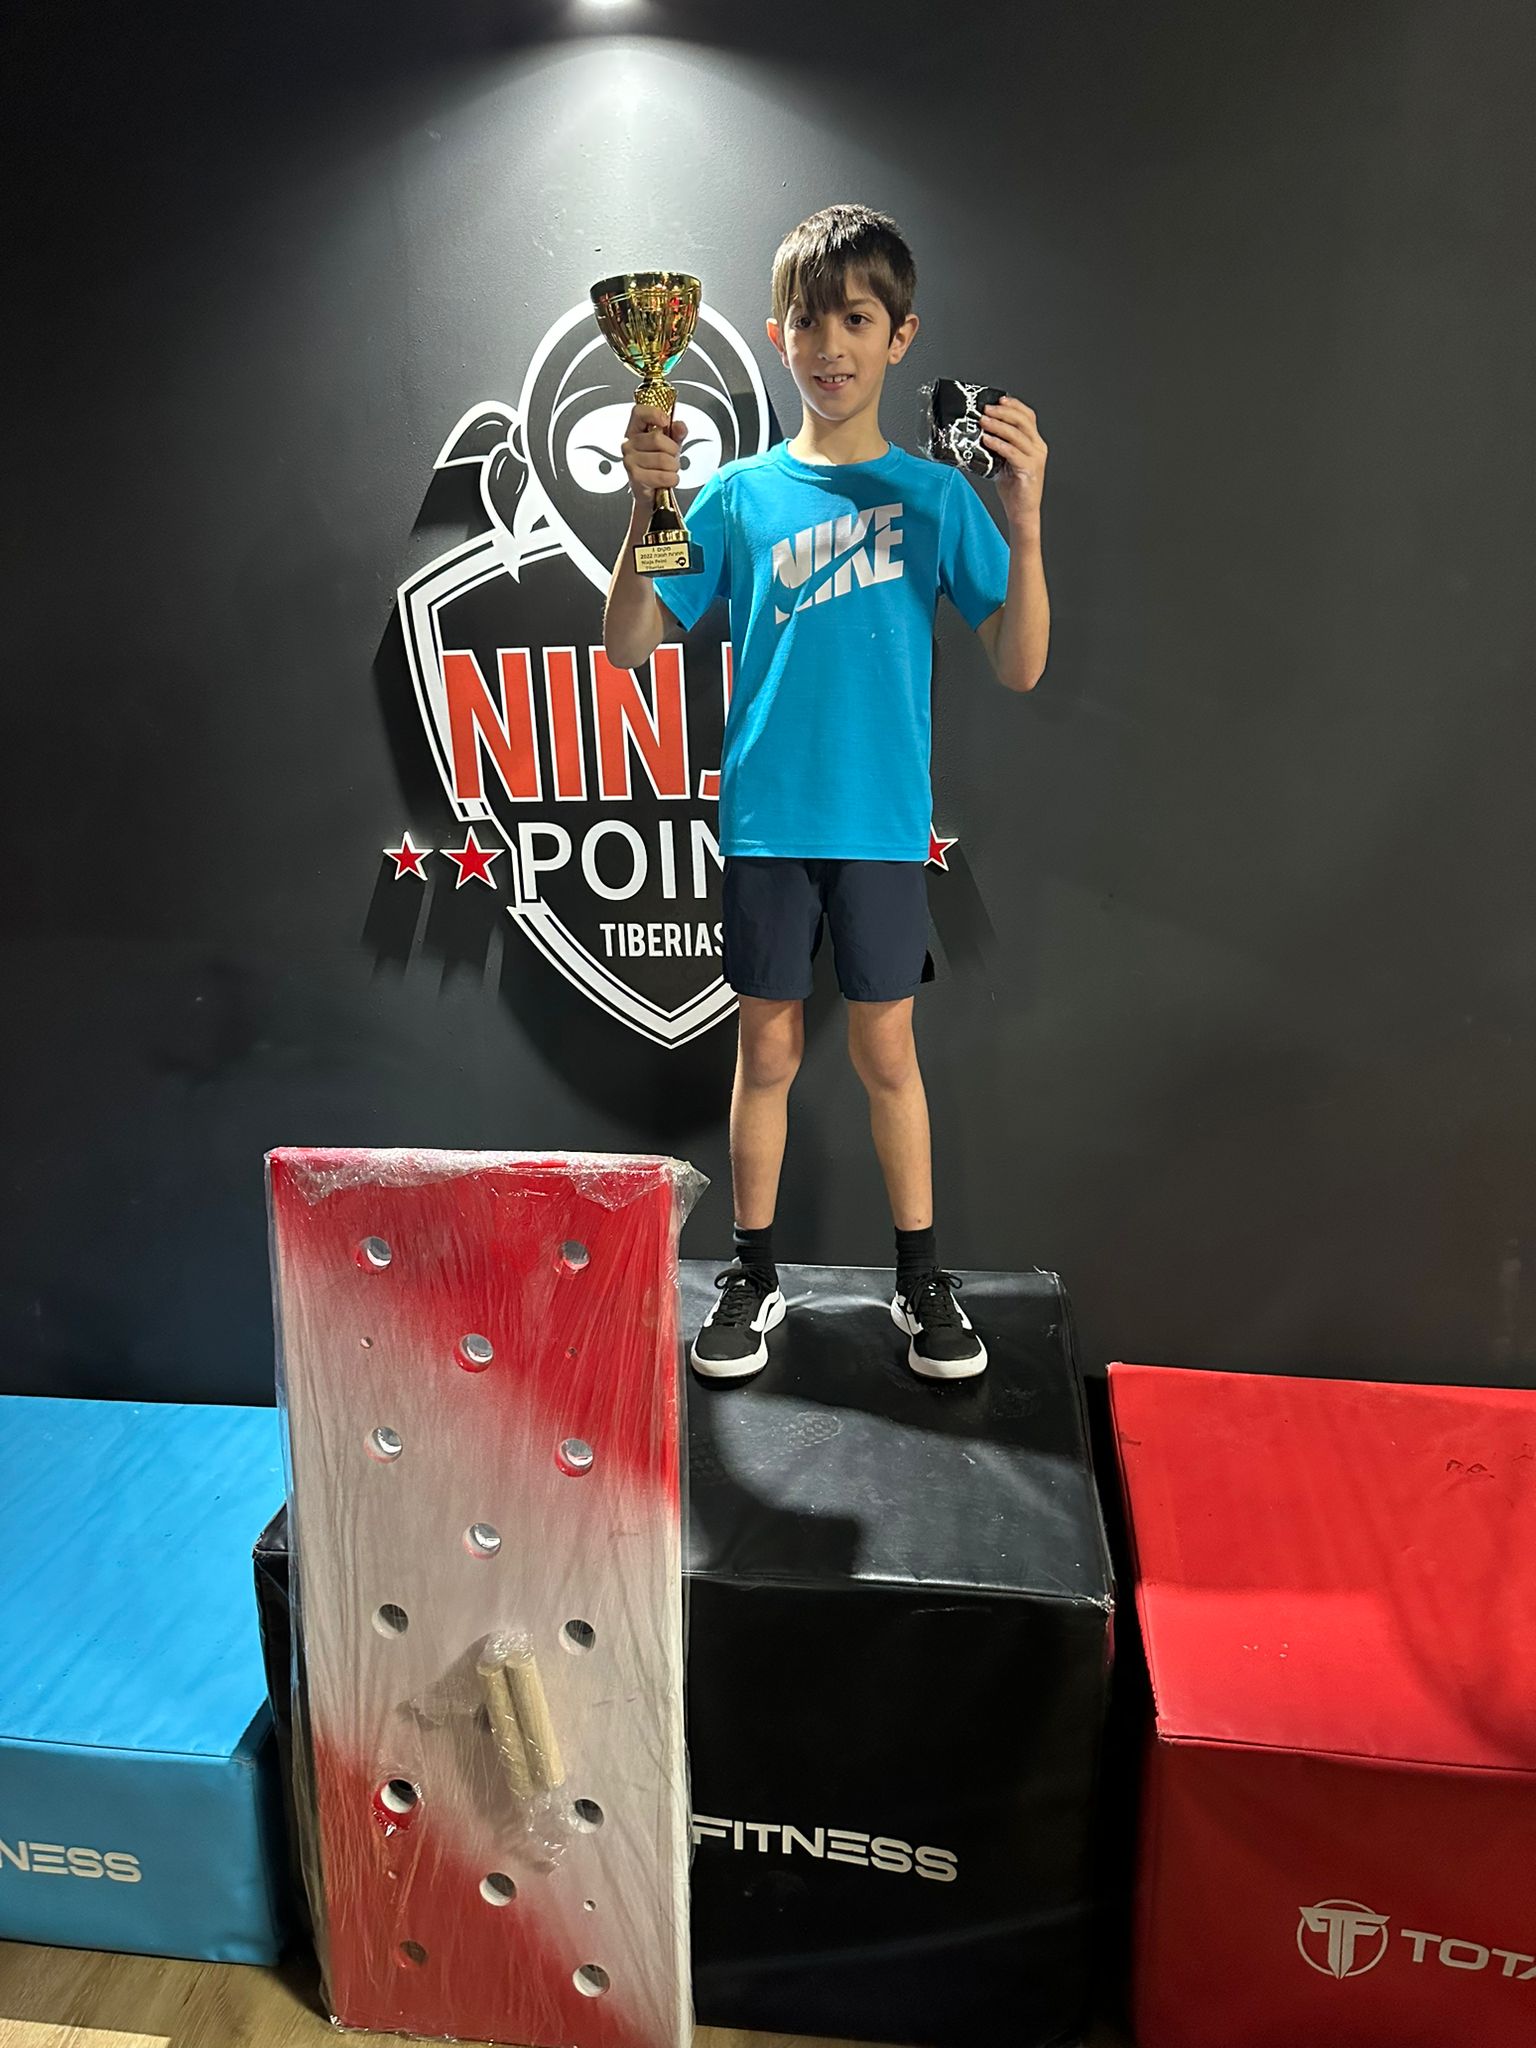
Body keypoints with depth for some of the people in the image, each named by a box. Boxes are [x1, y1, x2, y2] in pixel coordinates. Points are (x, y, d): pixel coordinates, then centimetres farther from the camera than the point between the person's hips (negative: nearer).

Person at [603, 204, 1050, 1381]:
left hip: (883, 823, -1)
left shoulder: (936, 494, 2)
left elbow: (1020, 668, -5)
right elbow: (631, 647, 0)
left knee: (885, 1048, 7)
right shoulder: (739, 496, 5)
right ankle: (755, 1275, 24)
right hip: (766, 820, 1)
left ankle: (923, 1278, 24)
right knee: (768, 1049, 8)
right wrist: (647, 512, -13)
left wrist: (1025, 524, -19)